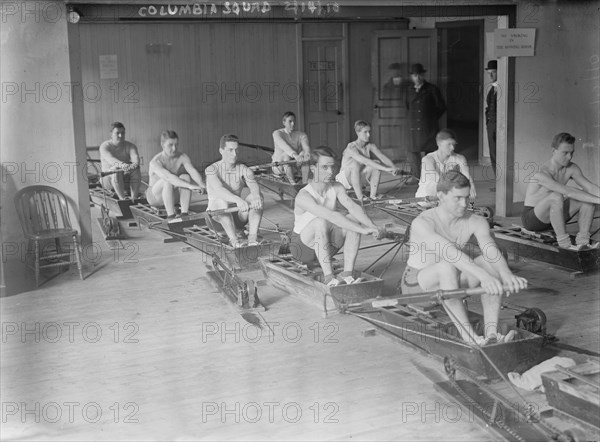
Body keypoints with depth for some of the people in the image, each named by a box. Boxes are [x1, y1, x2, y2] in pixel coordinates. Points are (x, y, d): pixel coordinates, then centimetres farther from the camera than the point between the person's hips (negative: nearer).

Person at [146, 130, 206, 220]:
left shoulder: (182, 157, -12)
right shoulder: (155, 162, -26)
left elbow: (193, 171, -27)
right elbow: (168, 177, -43)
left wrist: (202, 184, -49)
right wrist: (190, 186, -54)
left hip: (171, 196, 4)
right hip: (155, 197, -4)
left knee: (185, 176, -23)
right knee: (168, 181, -34)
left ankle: (184, 214, -26)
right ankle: (171, 216, -30)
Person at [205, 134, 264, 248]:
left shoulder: (244, 170, -3)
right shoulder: (212, 169, -12)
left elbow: (254, 186, -22)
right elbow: (218, 190, -31)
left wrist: (256, 196, -48)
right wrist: (238, 200, -50)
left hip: (236, 215, 3)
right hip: (216, 215, -3)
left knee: (257, 197, -21)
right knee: (221, 201, -35)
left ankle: (253, 237, -30)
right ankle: (234, 239, -36)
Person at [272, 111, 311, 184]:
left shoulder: (301, 135, 0)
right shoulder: (277, 133, -9)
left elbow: (306, 147, -21)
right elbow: (284, 146, -30)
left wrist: (307, 153, -47)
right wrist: (295, 155, -49)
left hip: (295, 166, 3)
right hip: (279, 167, -3)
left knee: (304, 154, -24)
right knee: (286, 154, -32)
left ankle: (305, 182, -30)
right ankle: (292, 182, -37)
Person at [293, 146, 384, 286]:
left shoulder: (337, 188, -6)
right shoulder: (304, 196, -26)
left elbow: (353, 207, -22)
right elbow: (331, 215, -39)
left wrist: (372, 226, -40)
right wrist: (362, 230, -46)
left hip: (326, 246, 6)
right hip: (303, 247, -6)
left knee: (354, 219, -18)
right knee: (321, 222, -36)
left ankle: (347, 273, -22)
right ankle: (328, 276, -32)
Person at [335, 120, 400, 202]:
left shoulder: (370, 146, -6)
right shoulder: (351, 148, -26)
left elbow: (383, 158, -14)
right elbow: (365, 161, -39)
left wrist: (394, 169, -34)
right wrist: (385, 169, -46)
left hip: (358, 178, 6)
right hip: (344, 179, -6)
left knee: (377, 163, -16)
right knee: (355, 163, -36)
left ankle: (373, 195, -12)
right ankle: (360, 196, -31)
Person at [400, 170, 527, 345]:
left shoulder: (476, 222, -10)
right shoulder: (422, 223, -26)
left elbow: (491, 249, -28)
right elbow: (449, 252, -42)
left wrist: (506, 274, -50)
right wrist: (482, 275, -55)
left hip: (450, 284, 5)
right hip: (417, 283, -5)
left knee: (491, 261, -21)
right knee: (447, 267, -38)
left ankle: (491, 331, -29)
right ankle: (469, 338, -38)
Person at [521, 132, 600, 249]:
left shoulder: (572, 168, -4)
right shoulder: (542, 174, -29)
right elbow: (568, 191, -39)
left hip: (550, 217, 8)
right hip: (531, 219, -8)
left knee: (589, 196, -8)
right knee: (557, 196, -38)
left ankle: (583, 240, -14)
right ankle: (564, 243, -28)